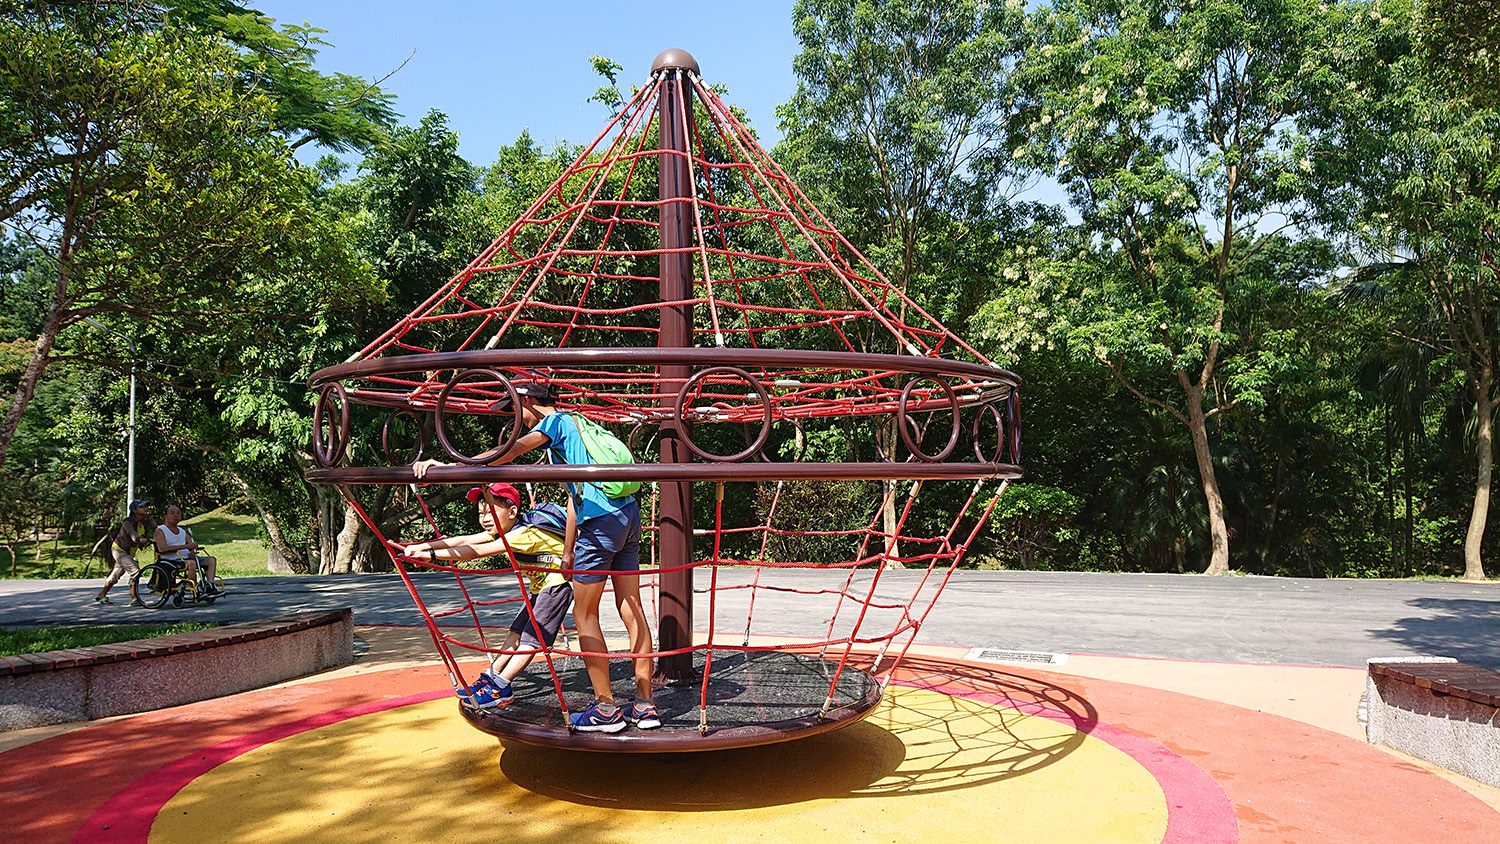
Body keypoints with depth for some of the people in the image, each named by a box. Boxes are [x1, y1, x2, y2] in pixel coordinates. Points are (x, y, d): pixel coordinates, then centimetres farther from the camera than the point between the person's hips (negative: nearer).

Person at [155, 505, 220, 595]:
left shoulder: (182, 531, 22)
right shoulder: (160, 531, -1)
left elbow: (192, 543, 16)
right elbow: (162, 549, -16)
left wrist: (192, 551, -12)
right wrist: (185, 546, -22)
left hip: (186, 558, 8)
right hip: (171, 561, -8)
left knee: (211, 560, -6)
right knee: (191, 563, -36)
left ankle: (211, 586, -21)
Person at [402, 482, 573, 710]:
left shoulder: (524, 533, -29)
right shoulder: (502, 530, 0)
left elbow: (475, 552, -36)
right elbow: (465, 540, -8)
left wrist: (431, 554, -37)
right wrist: (425, 546, -19)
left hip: (559, 582, -10)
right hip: (540, 585, 10)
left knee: (532, 637, -11)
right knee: (517, 631, 7)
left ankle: (500, 689, -10)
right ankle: (490, 678, 10)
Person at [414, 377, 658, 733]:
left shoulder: (554, 421, 1)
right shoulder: (574, 423, 26)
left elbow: (510, 452, -18)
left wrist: (447, 466, -26)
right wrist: (568, 551, 26)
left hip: (601, 521, -9)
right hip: (629, 516, 9)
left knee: (585, 615, 2)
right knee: (631, 611, 10)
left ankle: (606, 707, 5)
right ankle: (645, 705, 14)